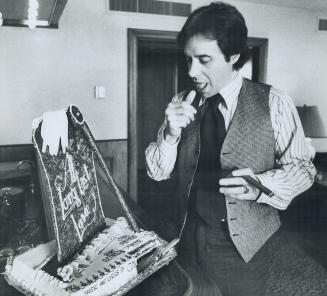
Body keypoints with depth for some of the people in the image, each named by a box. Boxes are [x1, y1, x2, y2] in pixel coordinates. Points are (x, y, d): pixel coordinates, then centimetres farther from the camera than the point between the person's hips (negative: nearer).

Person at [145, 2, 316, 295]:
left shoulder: (273, 103, -11)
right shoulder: (181, 104, -2)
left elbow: (302, 167, -6)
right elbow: (158, 172, 0)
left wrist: (259, 186, -26)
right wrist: (170, 133, -20)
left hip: (243, 248, -2)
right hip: (188, 241, 3)